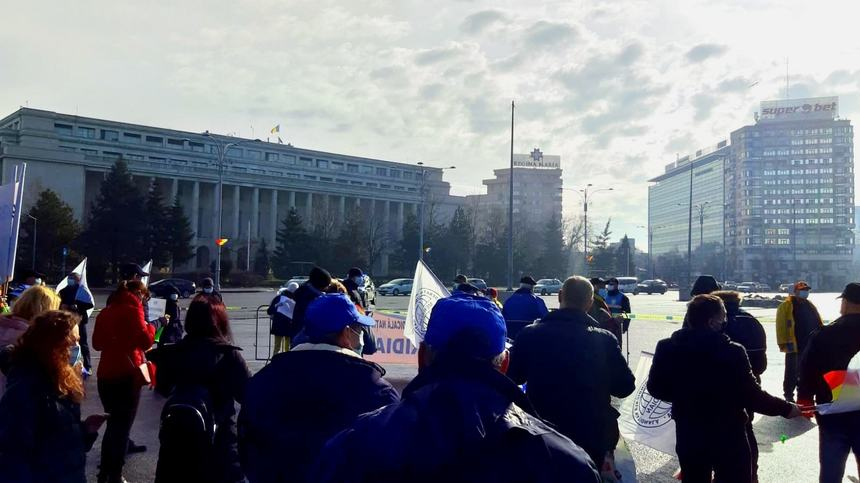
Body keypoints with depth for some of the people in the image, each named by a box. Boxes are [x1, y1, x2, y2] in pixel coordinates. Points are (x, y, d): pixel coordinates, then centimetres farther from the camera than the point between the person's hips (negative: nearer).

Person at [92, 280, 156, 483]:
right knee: (122, 427, 3)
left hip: (105, 375, 7)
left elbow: (97, 343, 20)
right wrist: (151, 327, 2)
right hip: (127, 375, -7)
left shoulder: (106, 311, 13)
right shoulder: (132, 309, -9)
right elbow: (145, 341, -15)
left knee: (113, 424, 20)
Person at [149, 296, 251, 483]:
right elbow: (250, 395, -13)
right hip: (218, 441, -4)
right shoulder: (227, 354, -16)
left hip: (176, 438, 5)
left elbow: (163, 388, 14)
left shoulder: (174, 351, -2)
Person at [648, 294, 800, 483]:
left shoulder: (667, 348, -9)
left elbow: (656, 388, 0)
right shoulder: (732, 352, -20)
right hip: (728, 437, -3)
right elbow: (751, 396, -15)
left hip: (688, 437, 4)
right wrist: (786, 408, 1)